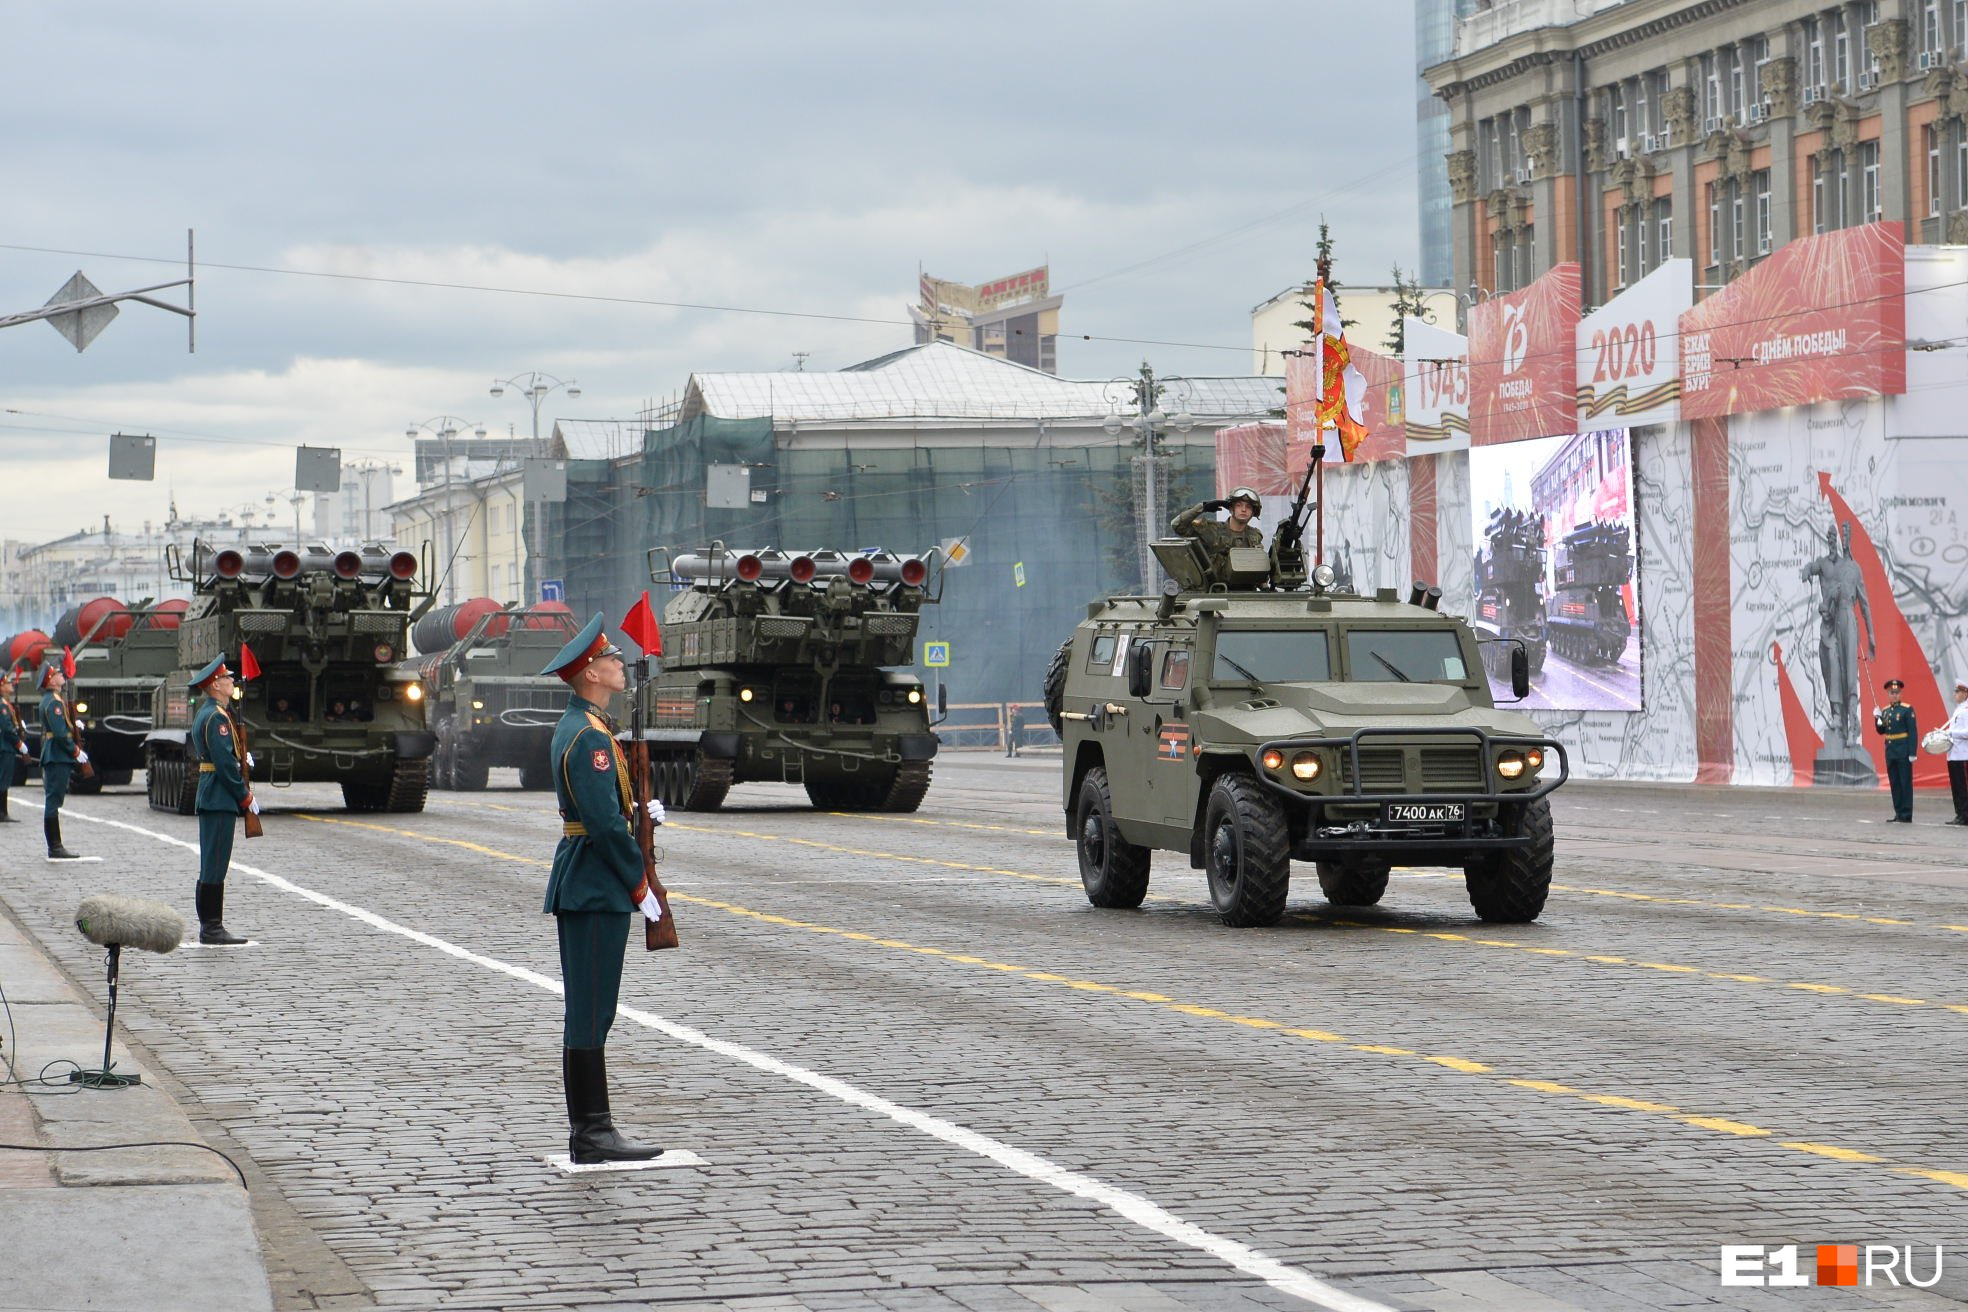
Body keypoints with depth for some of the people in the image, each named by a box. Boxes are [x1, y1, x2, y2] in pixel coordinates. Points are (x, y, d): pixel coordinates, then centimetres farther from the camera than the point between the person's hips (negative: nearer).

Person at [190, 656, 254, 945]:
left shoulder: (205, 713, 17)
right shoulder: (216, 717, -16)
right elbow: (225, 763, -19)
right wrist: (246, 797, -13)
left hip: (210, 796, 11)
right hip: (221, 799, -11)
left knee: (213, 864, 12)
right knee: (215, 865, -8)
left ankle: (209, 926, 16)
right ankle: (212, 928, -7)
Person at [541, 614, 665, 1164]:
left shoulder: (575, 727, 15)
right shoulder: (589, 736, -18)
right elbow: (605, 825, -21)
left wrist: (638, 811, 8)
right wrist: (640, 888, -13)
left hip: (581, 886, 11)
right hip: (596, 889, -11)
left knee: (589, 1013, 12)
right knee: (590, 1014, -7)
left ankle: (587, 1130, 15)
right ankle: (595, 1136, -5)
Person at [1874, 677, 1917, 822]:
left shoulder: (1907, 710, -7)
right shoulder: (1885, 711, 11)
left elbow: (1913, 732, -10)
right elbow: (1881, 731, 16)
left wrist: (1912, 753, -15)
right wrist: (1877, 719, -3)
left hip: (1903, 752, -6)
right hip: (1890, 752, 6)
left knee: (1905, 783, -3)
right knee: (1894, 783, 8)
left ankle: (1906, 815, -1)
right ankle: (1898, 813, 14)